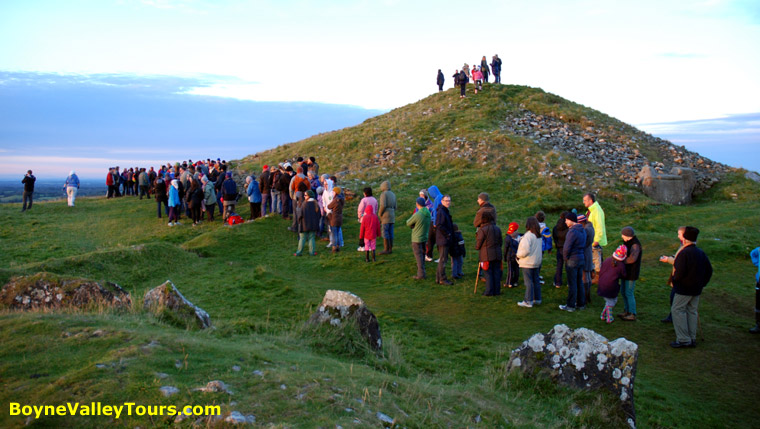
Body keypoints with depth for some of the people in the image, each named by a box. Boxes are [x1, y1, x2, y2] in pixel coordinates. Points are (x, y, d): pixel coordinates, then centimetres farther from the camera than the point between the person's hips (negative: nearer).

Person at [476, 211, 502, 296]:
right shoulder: (497, 229, 8)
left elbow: (478, 245, -8)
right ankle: (496, 290, 14)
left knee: (488, 273, 1)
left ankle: (489, 291, 3)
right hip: (497, 254, 5)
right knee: (496, 272, 10)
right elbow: (500, 242, 15)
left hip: (486, 255, -5)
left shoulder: (482, 230, -12)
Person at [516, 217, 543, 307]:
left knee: (528, 282, -4)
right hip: (537, 262, 8)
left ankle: (528, 301, 0)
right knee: (536, 281, 15)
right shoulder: (539, 236, 9)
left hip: (528, 263, -8)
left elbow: (525, 250, -25)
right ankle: (537, 299, 22)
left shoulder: (528, 235, -19)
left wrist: (518, 255, -10)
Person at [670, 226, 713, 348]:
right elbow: (709, 270, 15)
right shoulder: (701, 253, 8)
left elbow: (679, 272, -23)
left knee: (677, 310, 0)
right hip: (697, 289, 8)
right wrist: (702, 283, 18)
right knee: (692, 311, 15)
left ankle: (683, 339, -3)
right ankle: (692, 339, 19)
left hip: (684, 289, -8)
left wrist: (674, 280, -5)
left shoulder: (684, 253, -18)